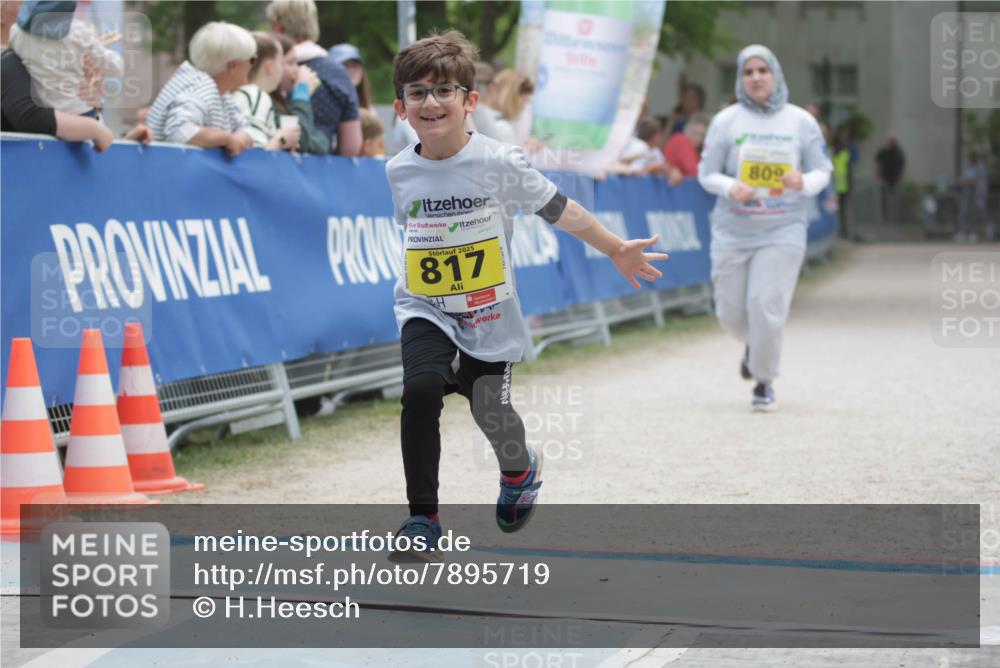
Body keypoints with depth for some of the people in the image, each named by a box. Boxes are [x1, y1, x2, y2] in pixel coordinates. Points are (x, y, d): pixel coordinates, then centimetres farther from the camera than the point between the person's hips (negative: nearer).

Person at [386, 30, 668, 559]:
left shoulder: (498, 163, -15)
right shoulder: (400, 172, -5)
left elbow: (559, 209, -5)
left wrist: (618, 250, 1)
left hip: (489, 313, -1)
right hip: (425, 311, 1)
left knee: (489, 409, 5)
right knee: (421, 389, -23)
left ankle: (520, 469, 44)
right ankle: (422, 517, -10)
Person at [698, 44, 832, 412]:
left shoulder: (801, 122, 3)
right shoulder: (726, 121, 1)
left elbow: (822, 171, 7)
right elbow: (707, 173, 3)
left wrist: (804, 183, -16)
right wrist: (730, 188, -19)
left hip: (782, 230, -1)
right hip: (732, 230, 1)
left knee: (766, 305, -14)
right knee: (731, 313, 5)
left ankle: (764, 381, 5)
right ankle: (755, 343, 41)